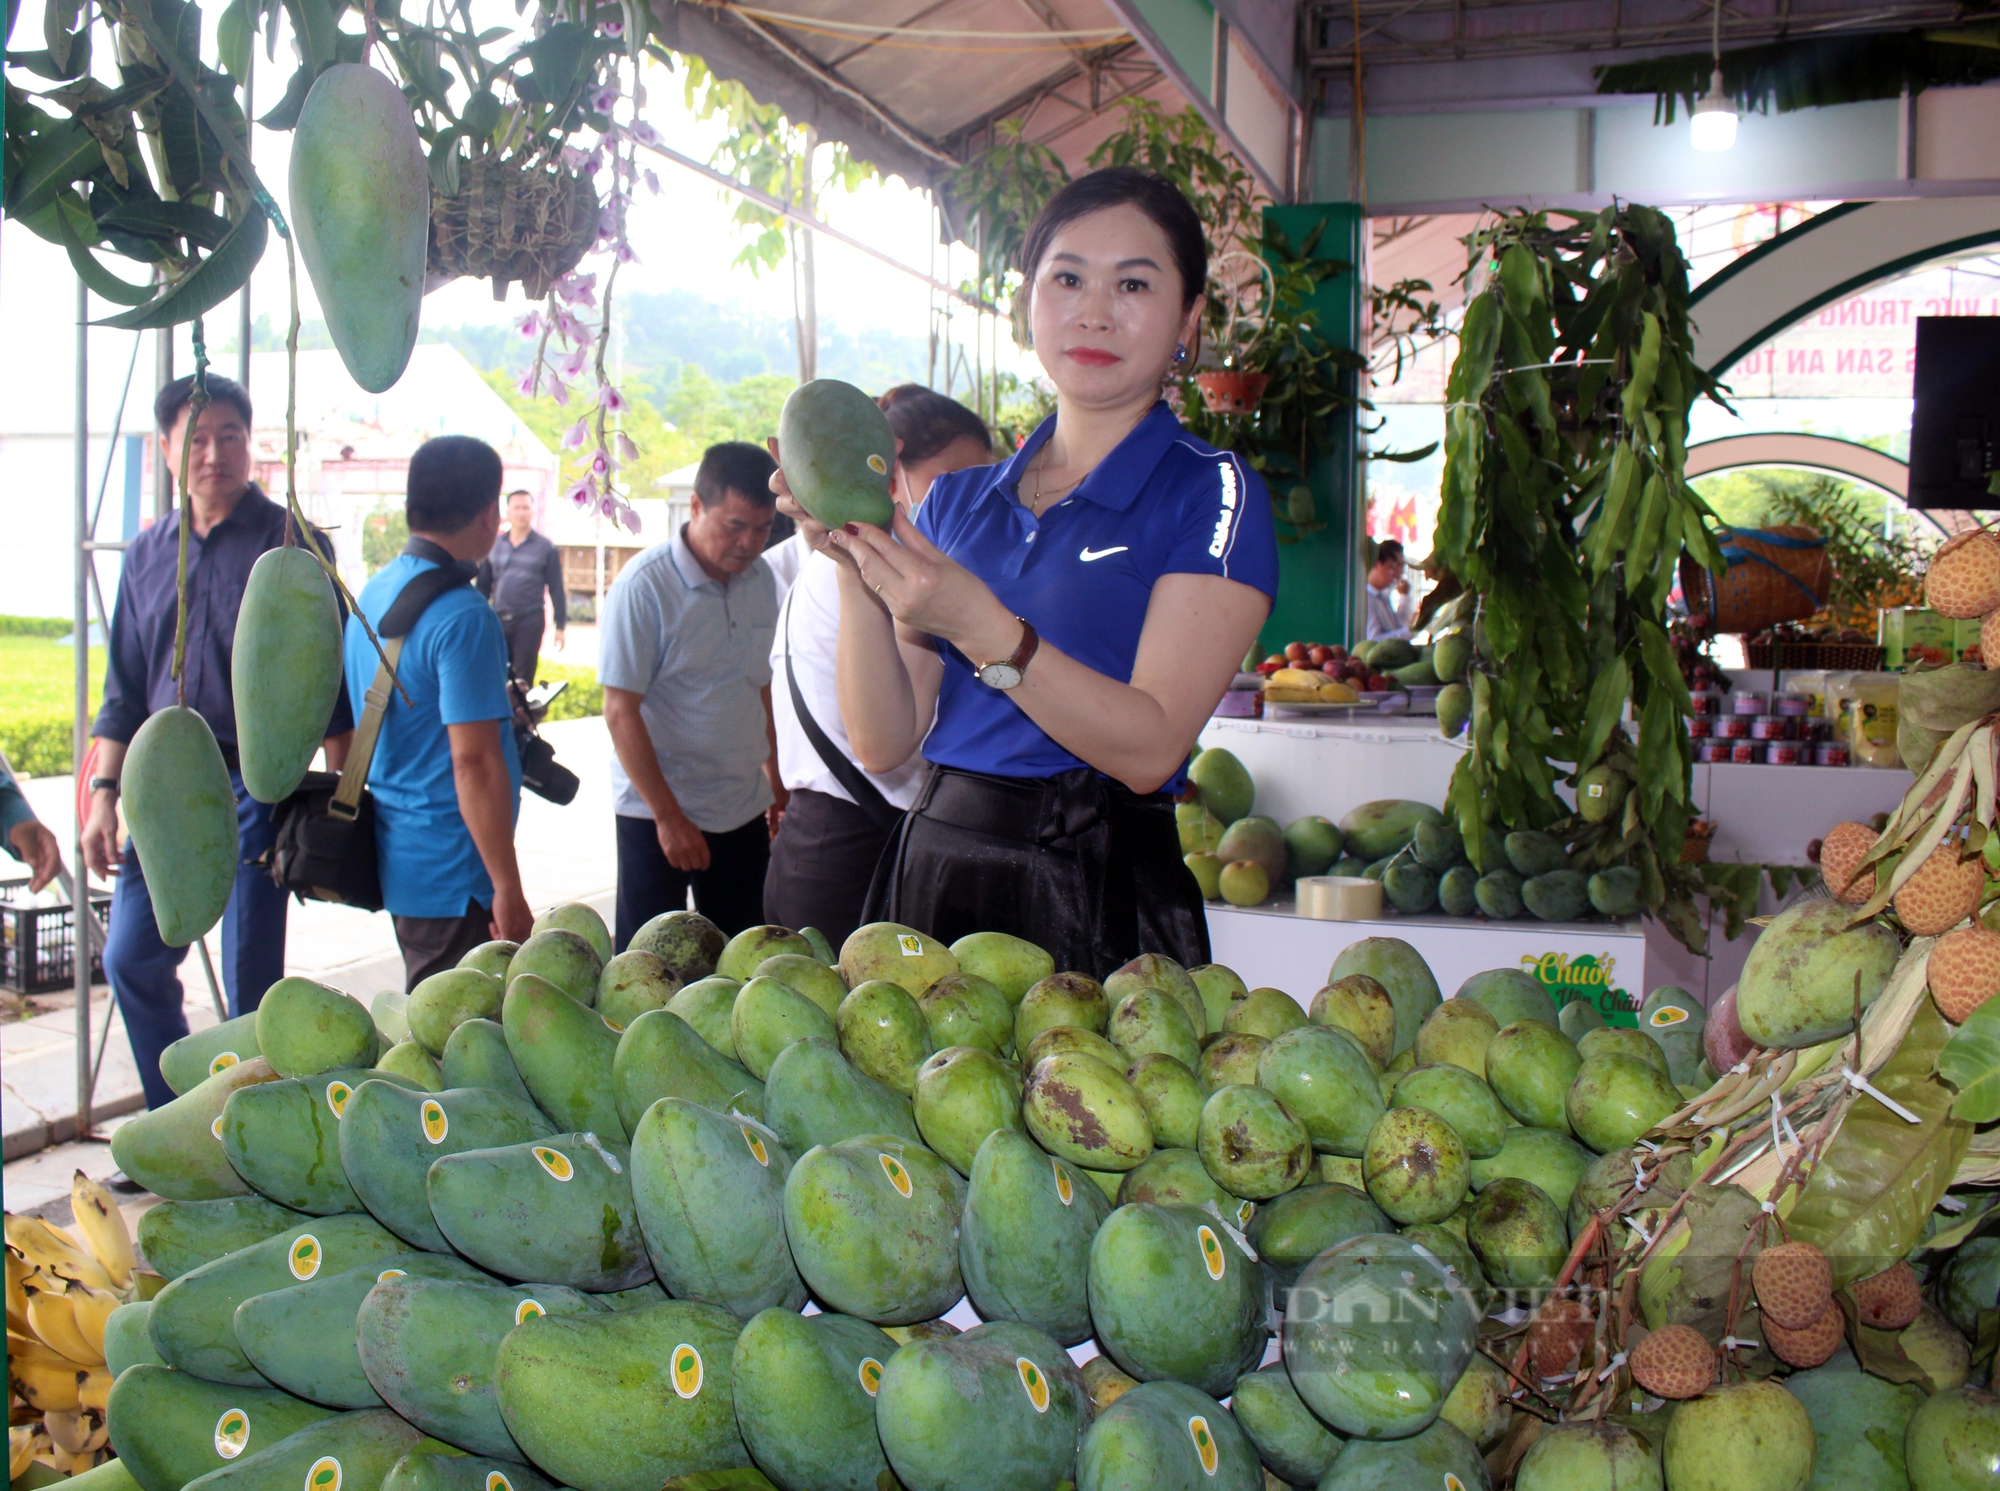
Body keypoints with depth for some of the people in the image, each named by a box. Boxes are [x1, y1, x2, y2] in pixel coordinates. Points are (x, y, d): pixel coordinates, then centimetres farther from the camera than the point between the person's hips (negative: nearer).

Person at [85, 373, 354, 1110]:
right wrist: (104, 792, 8)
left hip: (258, 787, -5)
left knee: (250, 984, 0)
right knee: (131, 961, 9)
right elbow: (124, 689, 15)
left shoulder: (291, 543, -4)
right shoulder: (148, 553, 11)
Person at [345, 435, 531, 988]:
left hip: (396, 857, 9)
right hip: (453, 875, -9)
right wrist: (509, 890, -19)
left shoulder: (374, 592, 9)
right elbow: (474, 763, -22)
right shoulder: (462, 617, -19)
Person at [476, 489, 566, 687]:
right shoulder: (494, 544, 8)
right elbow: (483, 585, 12)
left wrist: (560, 626, -3)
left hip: (530, 620, -3)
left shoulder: (545, 548, 1)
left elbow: (556, 589, 1)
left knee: (523, 679, 0)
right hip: (498, 620, 3)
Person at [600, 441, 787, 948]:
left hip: (744, 811, 6)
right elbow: (620, 711, -14)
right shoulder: (644, 585, -14)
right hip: (658, 813, -5)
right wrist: (669, 816, -16)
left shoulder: (761, 579, 4)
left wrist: (775, 782, 16)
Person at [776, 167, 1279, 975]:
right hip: (930, 871, 4)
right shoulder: (957, 499, 11)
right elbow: (884, 742, 3)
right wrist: (856, 568, -10)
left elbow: (1150, 748, -15)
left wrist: (980, 627, -24)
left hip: (1098, 897, -4)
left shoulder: (1211, 492, -4)